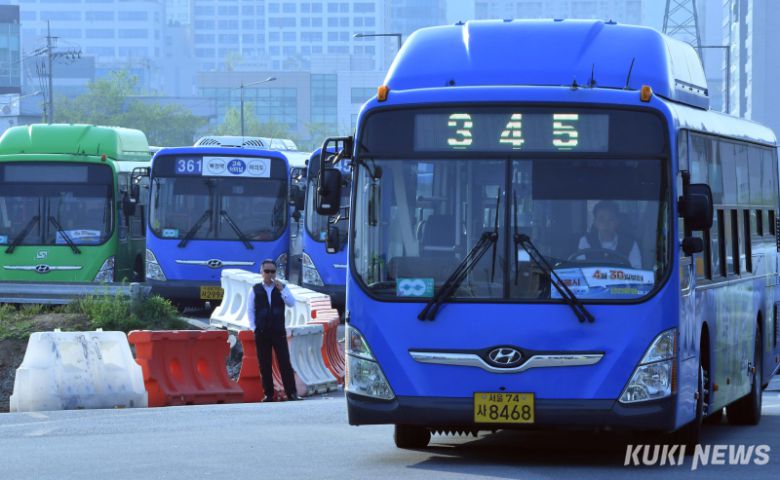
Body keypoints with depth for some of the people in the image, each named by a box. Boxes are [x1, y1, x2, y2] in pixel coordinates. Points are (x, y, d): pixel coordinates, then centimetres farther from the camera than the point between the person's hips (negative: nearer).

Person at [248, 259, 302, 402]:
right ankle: (268, 394, 7)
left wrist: (281, 289, -15)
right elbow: (251, 310, 7)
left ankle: (291, 393, -7)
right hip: (261, 333, 0)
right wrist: (254, 328, -2)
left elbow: (291, 303, -4)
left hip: (279, 332, 0)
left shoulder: (282, 288, 9)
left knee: (285, 363, -6)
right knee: (265, 365, 1)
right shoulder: (256, 290, 7)